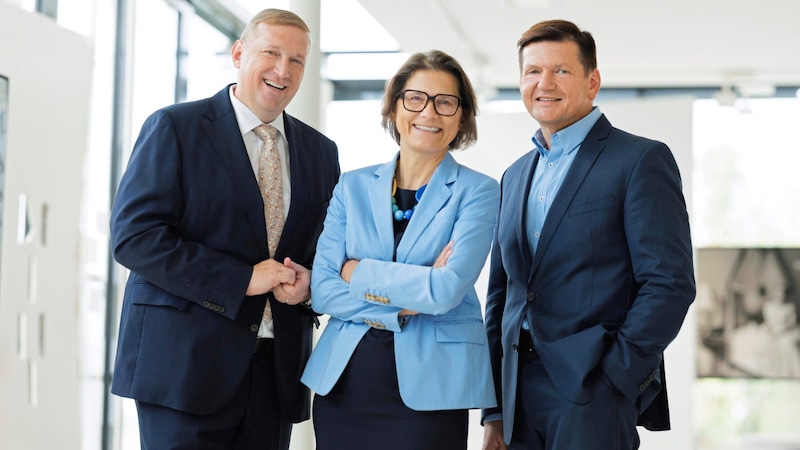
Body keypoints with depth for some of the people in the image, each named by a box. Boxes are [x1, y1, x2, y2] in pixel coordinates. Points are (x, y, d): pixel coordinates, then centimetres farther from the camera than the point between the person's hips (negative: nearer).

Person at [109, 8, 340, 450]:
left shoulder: (320, 151, 14)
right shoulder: (174, 127, -2)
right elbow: (133, 234, -11)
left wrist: (309, 281, -5)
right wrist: (242, 279, -16)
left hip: (277, 372, 5)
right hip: (184, 361, -5)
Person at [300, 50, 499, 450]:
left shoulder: (478, 191, -1)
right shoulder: (353, 186, 8)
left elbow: (448, 289, -16)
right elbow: (321, 291, 0)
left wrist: (357, 271, -7)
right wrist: (406, 303, -11)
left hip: (428, 389, -3)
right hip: (342, 386, 3)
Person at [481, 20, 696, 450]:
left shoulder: (641, 160, -4)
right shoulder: (515, 175, 16)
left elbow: (670, 284, -11)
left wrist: (612, 376, -15)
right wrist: (494, 411, 12)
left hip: (594, 398, -6)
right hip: (521, 394, 6)